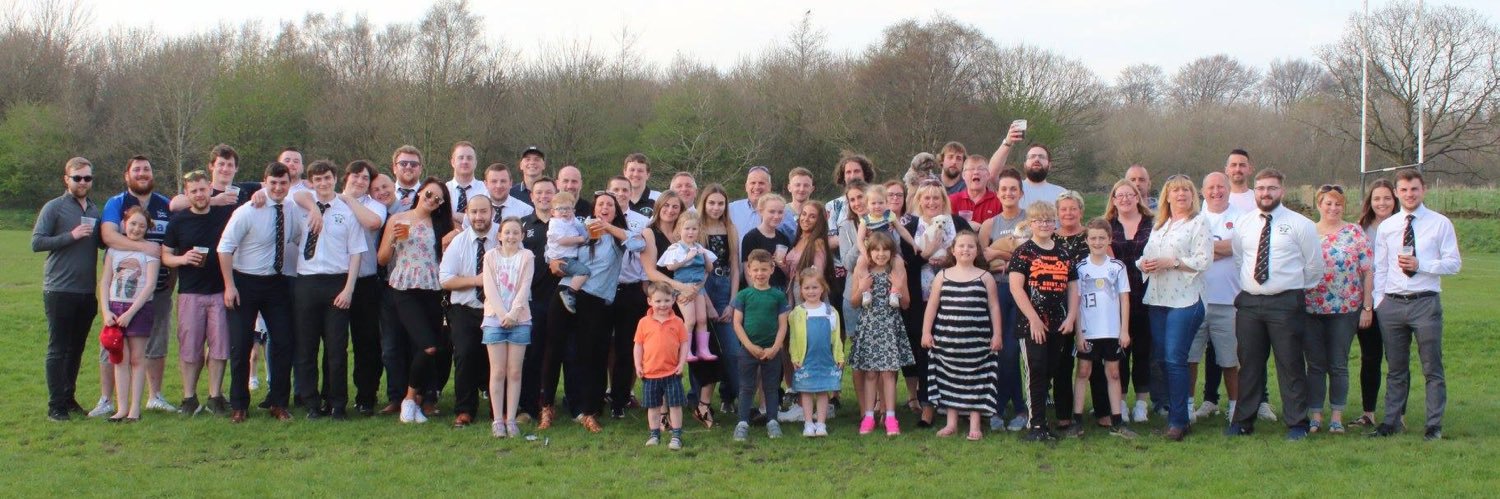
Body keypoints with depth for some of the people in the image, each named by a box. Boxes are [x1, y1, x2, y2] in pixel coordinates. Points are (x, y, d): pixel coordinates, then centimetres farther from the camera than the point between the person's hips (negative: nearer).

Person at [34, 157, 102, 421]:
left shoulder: (94, 210, 14)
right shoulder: (54, 208, -4)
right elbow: (36, 242, -12)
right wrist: (71, 236, -18)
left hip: (87, 291, 6)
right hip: (59, 290, -5)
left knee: (76, 348, 11)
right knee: (58, 349, -2)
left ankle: (69, 398, 21)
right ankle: (56, 405, 1)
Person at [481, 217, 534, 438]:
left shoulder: (526, 257, 6)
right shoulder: (491, 256, 6)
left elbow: (525, 287, -3)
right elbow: (489, 289, -1)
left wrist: (514, 313, -15)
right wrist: (502, 314, -13)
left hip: (519, 320, 0)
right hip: (494, 319, 0)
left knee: (514, 372, 1)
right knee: (498, 371, -1)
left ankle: (511, 419, 5)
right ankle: (497, 420, 1)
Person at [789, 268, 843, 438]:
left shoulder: (831, 312, 4)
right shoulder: (797, 313, -2)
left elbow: (836, 336, 9)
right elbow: (793, 337, -1)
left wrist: (839, 356, 8)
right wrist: (794, 357, -6)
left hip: (826, 359, 1)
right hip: (805, 360, -1)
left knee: (823, 392, 5)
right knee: (806, 392, 4)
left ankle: (821, 424, 9)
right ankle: (808, 424, 10)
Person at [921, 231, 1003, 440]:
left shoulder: (985, 277, 4)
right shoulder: (943, 276, 7)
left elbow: (994, 307, 5)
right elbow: (932, 306, 8)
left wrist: (997, 334, 0)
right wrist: (926, 332, 2)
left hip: (977, 340, -1)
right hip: (947, 339, 1)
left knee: (976, 380, 0)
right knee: (949, 380, 6)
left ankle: (975, 425, 7)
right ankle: (951, 422, 16)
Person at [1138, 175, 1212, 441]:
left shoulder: (1198, 223, -1)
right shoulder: (1158, 226, 19)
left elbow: (1204, 260, -10)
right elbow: (1148, 254, 22)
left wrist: (1171, 262, -16)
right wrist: (1144, 263, -1)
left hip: (1184, 300, -7)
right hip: (1157, 299, 7)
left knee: (1175, 359, -9)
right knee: (1161, 357, 6)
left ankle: (1178, 420, -4)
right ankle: (1169, 409, 16)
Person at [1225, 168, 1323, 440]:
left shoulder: (1300, 224, -3)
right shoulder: (1243, 223, 8)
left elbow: (1315, 265, 3)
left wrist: (1297, 291, 9)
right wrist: (1249, 284, 14)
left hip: (1286, 303, -4)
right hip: (1249, 302, 4)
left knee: (1290, 365, 0)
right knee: (1249, 364, 9)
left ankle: (1296, 424, 9)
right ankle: (1243, 421, 17)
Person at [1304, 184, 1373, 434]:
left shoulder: (1355, 233, 1)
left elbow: (1367, 271, -1)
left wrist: (1367, 307, -5)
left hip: (1345, 310, -1)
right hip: (1311, 309, 1)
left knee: (1338, 365, 4)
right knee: (1315, 364, 5)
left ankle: (1337, 416, 13)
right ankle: (1315, 415, 12)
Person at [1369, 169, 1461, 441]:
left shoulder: (1440, 224, 1)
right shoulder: (1386, 227, 8)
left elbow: (1454, 263, -3)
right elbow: (1379, 268, 9)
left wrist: (1420, 265, -15)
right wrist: (1377, 301, 2)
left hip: (1426, 303, -2)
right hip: (1392, 304, 3)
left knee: (1432, 368, 2)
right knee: (1396, 368, 12)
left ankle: (1434, 425, 10)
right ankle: (1391, 422, 20)